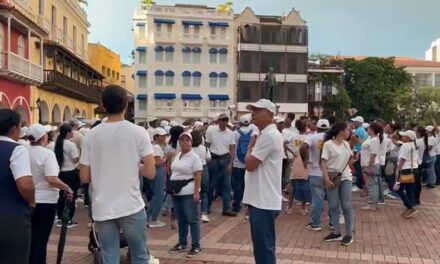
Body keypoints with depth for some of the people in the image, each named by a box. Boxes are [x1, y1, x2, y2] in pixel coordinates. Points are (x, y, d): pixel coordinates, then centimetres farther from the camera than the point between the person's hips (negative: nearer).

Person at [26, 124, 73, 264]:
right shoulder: (47, 153, -16)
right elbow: (52, 179, -26)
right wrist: (67, 188, -13)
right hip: (44, 201, -6)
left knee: (30, 237, 20)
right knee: (40, 239, 4)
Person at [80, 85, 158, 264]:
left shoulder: (91, 135, 0)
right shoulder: (138, 132, -6)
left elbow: (84, 177, 3)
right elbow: (150, 173, -9)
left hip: (102, 209, 2)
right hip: (131, 207, -2)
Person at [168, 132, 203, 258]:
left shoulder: (194, 157, -11)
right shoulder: (177, 155, 11)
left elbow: (198, 177, -15)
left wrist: (196, 192, -20)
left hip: (189, 193, -7)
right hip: (176, 193, 7)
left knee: (192, 220, -1)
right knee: (181, 220, 14)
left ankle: (196, 246, 6)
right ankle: (182, 244, 25)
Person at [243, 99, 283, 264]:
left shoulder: (269, 135, -17)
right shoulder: (265, 134, 16)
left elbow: (250, 164, -19)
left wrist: (250, 147, -4)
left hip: (263, 202, -10)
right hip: (261, 200, 10)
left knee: (264, 248, -2)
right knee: (263, 247, 18)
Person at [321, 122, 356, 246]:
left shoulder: (346, 144, 9)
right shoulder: (328, 144, -8)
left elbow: (349, 162, 15)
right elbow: (323, 162, -12)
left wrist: (354, 159, -7)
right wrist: (326, 178, -20)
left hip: (345, 178, 3)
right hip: (332, 178, -3)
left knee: (346, 206, 3)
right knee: (333, 206, 6)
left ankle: (349, 234, 10)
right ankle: (336, 233, 17)